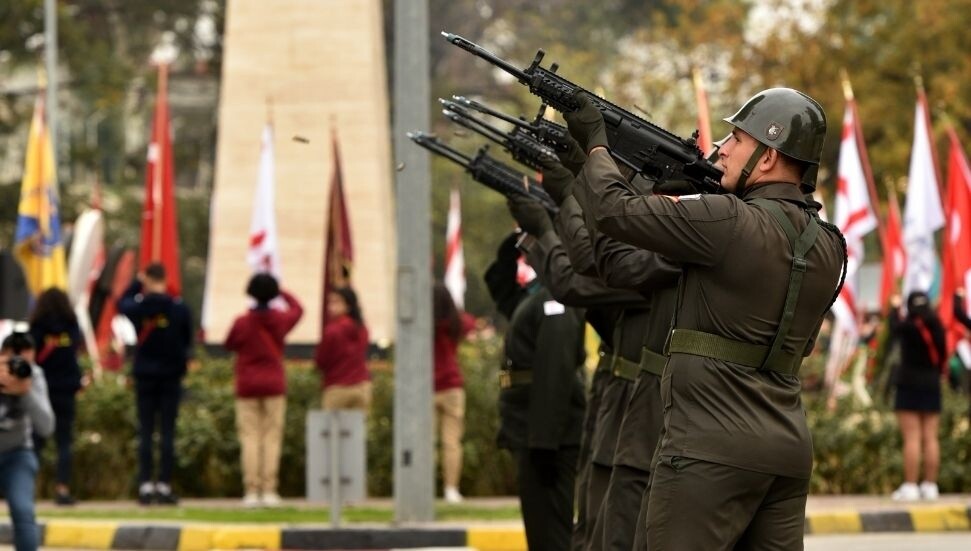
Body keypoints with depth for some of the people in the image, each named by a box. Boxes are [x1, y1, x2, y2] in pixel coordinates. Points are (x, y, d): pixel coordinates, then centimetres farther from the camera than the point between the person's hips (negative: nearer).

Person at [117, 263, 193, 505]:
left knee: (145, 431, 5)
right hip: (171, 376, -1)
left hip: (145, 376, 1)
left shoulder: (138, 307, -8)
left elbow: (122, 303, 15)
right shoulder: (179, 309, -8)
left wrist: (137, 283, 22)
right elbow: (187, 341, 1)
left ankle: (145, 485, 0)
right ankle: (164, 485, -2)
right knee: (167, 431, 1)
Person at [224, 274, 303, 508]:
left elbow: (229, 345, 7)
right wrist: (281, 292, 27)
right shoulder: (280, 320, -3)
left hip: (247, 386, -1)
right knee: (272, 438, 2)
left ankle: (251, 491, -7)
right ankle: (269, 491, -5)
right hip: (274, 386, 1)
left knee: (249, 438, 0)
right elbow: (297, 309, 18)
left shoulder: (242, 323, -9)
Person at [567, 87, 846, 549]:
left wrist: (596, 143, 7)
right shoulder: (826, 245, 10)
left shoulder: (729, 223, -14)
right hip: (788, 452, 8)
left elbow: (615, 211, -10)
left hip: (712, 452, -8)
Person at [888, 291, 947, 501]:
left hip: (909, 384, -5)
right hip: (932, 386, 5)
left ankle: (909, 486, -11)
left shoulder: (910, 326, -11)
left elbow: (895, 328, 11)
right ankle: (930, 486, 7)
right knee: (930, 438, 6)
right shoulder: (937, 327, 2)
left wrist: (894, 307, 27)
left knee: (912, 438, -7)